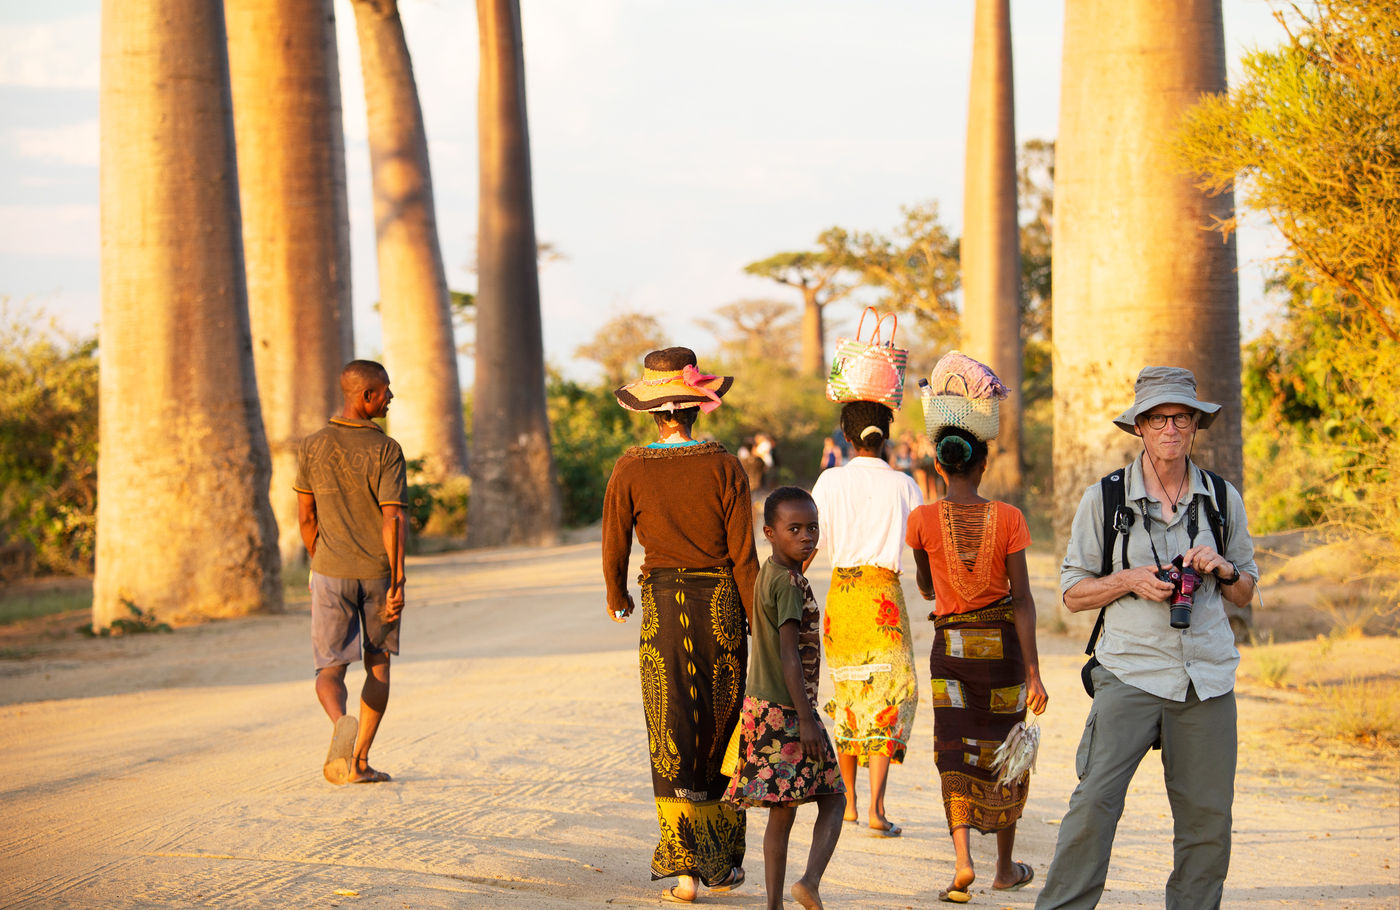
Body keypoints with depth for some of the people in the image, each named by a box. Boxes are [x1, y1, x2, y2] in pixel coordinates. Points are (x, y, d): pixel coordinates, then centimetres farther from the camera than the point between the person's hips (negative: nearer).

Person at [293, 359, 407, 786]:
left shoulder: (312, 448, -1)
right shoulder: (386, 450, -11)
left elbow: (306, 517, 5)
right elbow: (394, 519, -17)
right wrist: (398, 582, -14)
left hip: (330, 573, 1)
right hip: (378, 572, -1)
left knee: (330, 669, 3)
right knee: (378, 664, 16)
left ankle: (341, 723, -30)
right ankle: (360, 761, 15)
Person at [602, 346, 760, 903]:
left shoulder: (630, 470, -6)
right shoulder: (724, 469, -7)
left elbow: (614, 548, 1)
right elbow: (744, 556, -6)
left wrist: (617, 599, 21)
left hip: (662, 606, -1)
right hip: (721, 604, 1)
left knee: (672, 739, 4)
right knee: (721, 732, 14)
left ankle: (684, 865, -3)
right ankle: (726, 861, 21)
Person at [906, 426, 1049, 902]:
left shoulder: (923, 519, -6)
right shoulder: (1008, 518, -8)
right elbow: (1022, 599, -10)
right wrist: (1033, 671, -7)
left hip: (950, 645, 0)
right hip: (1003, 644, 0)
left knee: (956, 755, 2)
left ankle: (963, 860, -19)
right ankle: (1005, 867, 25)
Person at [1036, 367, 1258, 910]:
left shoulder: (1224, 499, 11)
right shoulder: (1103, 499, 4)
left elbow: (1245, 593, 19)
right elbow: (1073, 594, 7)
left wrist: (1222, 568, -3)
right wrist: (1130, 580, -10)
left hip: (1207, 679, 3)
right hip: (1130, 674, -3)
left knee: (1207, 815, 2)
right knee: (1094, 799, -16)